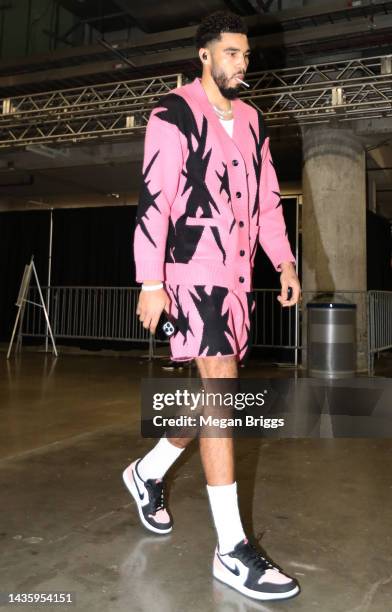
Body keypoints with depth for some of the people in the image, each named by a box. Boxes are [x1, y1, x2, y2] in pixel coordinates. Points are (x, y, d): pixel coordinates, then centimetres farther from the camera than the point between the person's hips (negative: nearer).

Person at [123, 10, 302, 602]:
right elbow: (153, 198, -9)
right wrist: (151, 282, -14)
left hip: (238, 274, 8)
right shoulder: (174, 113, -1)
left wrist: (285, 262, 9)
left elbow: (267, 199, 20)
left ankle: (148, 472, 35)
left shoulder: (253, 121, 19)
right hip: (194, 268, -7)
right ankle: (232, 551, -5)